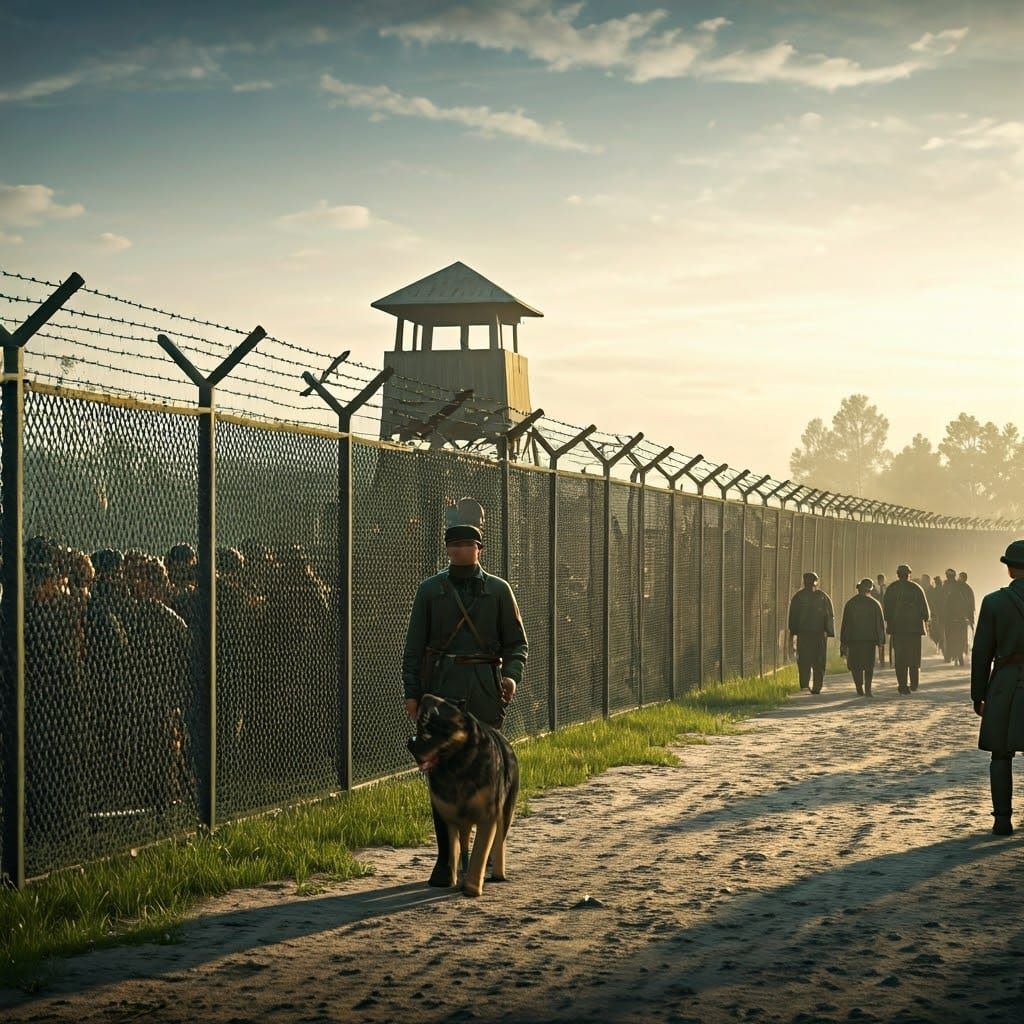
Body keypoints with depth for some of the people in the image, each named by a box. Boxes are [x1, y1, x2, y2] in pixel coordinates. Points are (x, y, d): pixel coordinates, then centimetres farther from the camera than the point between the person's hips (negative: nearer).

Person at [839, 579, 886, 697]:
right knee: (869, 665, 7)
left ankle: (859, 688, -2)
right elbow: (880, 625, 1)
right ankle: (867, 688, -7)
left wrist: (843, 643, 10)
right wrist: (881, 643, 3)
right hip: (870, 639, 0)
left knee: (855, 665, 9)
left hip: (853, 639, 0)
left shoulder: (849, 604, 6)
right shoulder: (874, 604, 2)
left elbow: (844, 624, 7)